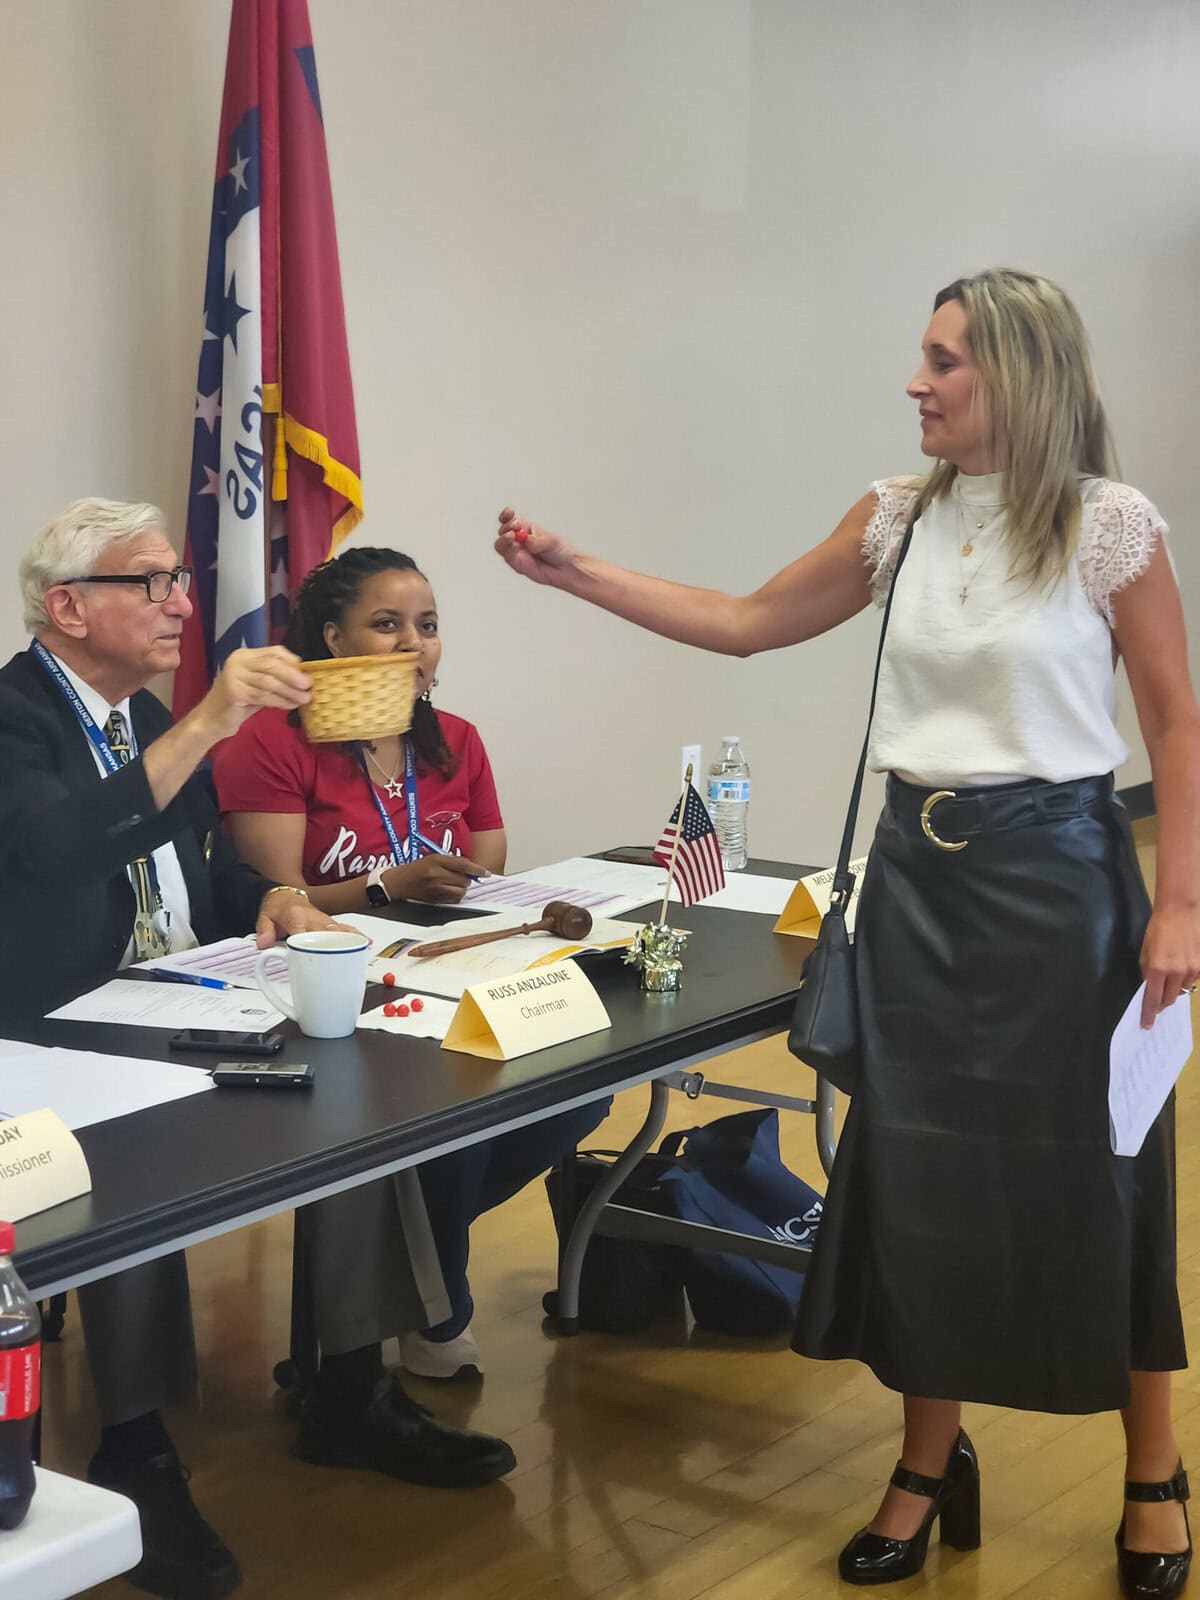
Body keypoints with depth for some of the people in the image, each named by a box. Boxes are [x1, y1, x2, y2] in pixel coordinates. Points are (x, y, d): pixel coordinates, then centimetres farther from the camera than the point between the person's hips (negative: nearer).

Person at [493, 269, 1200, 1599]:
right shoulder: (898, 515, 5)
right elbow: (749, 623, 12)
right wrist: (573, 573, 6)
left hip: (1056, 868, -4)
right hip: (920, 869, 5)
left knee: (1088, 1166, 3)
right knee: (918, 1165, 8)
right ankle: (930, 1464, 25)